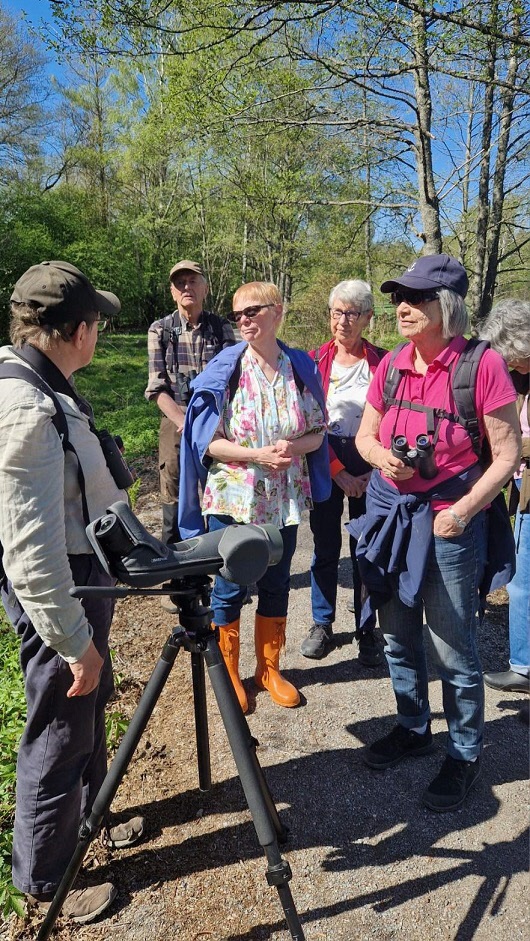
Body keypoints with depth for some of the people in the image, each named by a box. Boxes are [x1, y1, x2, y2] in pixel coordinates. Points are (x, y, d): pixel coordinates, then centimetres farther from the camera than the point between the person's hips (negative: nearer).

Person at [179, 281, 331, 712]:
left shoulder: (302, 368, 0)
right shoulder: (224, 369, -8)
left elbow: (317, 433, 5)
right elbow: (206, 441, -9)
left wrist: (293, 447, -17)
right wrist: (258, 455, -22)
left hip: (284, 499, 3)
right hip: (232, 498, -3)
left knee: (276, 585, 14)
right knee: (231, 587, 7)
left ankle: (269, 668, 33)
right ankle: (228, 672, 28)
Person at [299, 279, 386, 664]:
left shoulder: (382, 362, 1)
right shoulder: (315, 360, 1)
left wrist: (375, 471, -9)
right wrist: (339, 472, -10)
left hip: (371, 468, 0)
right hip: (326, 467, 0)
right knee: (326, 547, 8)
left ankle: (366, 630, 20)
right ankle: (322, 624, 24)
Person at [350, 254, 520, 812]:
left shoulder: (481, 366, -14)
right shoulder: (391, 366, 2)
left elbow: (508, 455, -10)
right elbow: (364, 436, 11)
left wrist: (465, 508, -20)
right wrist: (381, 456, -11)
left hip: (450, 519, -5)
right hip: (389, 510, 5)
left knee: (453, 649, 5)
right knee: (398, 636, 17)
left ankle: (464, 754, 28)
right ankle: (413, 728, 40)